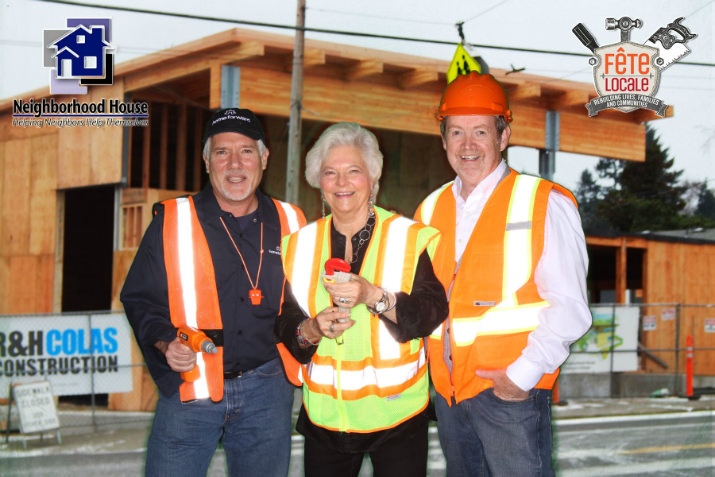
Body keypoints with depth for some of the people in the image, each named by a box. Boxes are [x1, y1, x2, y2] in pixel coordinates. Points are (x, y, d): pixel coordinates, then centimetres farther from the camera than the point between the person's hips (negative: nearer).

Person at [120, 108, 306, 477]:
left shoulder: (289, 224, 7)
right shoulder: (172, 221, 0)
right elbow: (139, 298, 4)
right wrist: (165, 344, -13)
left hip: (266, 391, 2)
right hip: (188, 388, -2)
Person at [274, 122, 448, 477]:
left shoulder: (411, 238, -2)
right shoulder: (299, 245, 8)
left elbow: (432, 314, -12)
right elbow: (284, 324, 7)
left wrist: (373, 296, -26)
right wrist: (310, 330, -15)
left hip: (396, 412, -2)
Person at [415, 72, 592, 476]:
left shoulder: (543, 204, -4)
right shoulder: (431, 209, 12)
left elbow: (568, 307, -9)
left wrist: (524, 373, -17)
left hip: (512, 392, -5)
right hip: (447, 390, 5)